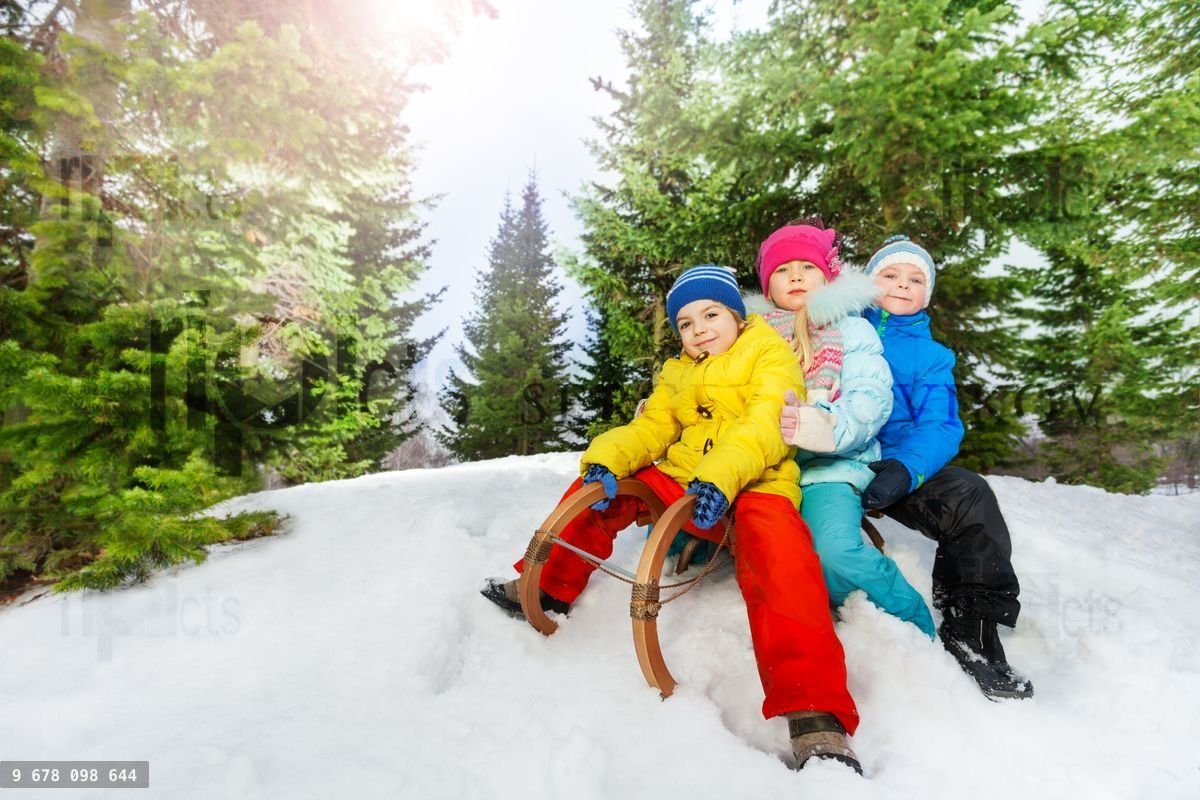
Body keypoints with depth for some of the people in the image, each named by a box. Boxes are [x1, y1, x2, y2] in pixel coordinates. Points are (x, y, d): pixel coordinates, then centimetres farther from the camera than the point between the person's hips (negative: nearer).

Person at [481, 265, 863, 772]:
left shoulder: (771, 356, 3)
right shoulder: (677, 374, 21)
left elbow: (765, 426, -15)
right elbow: (651, 428, 8)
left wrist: (722, 475, -34)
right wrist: (606, 459, -14)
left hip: (753, 487, -6)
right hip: (682, 482, 6)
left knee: (773, 539, -36)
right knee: (607, 479, -4)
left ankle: (815, 718, -42)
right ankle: (550, 587, 11)